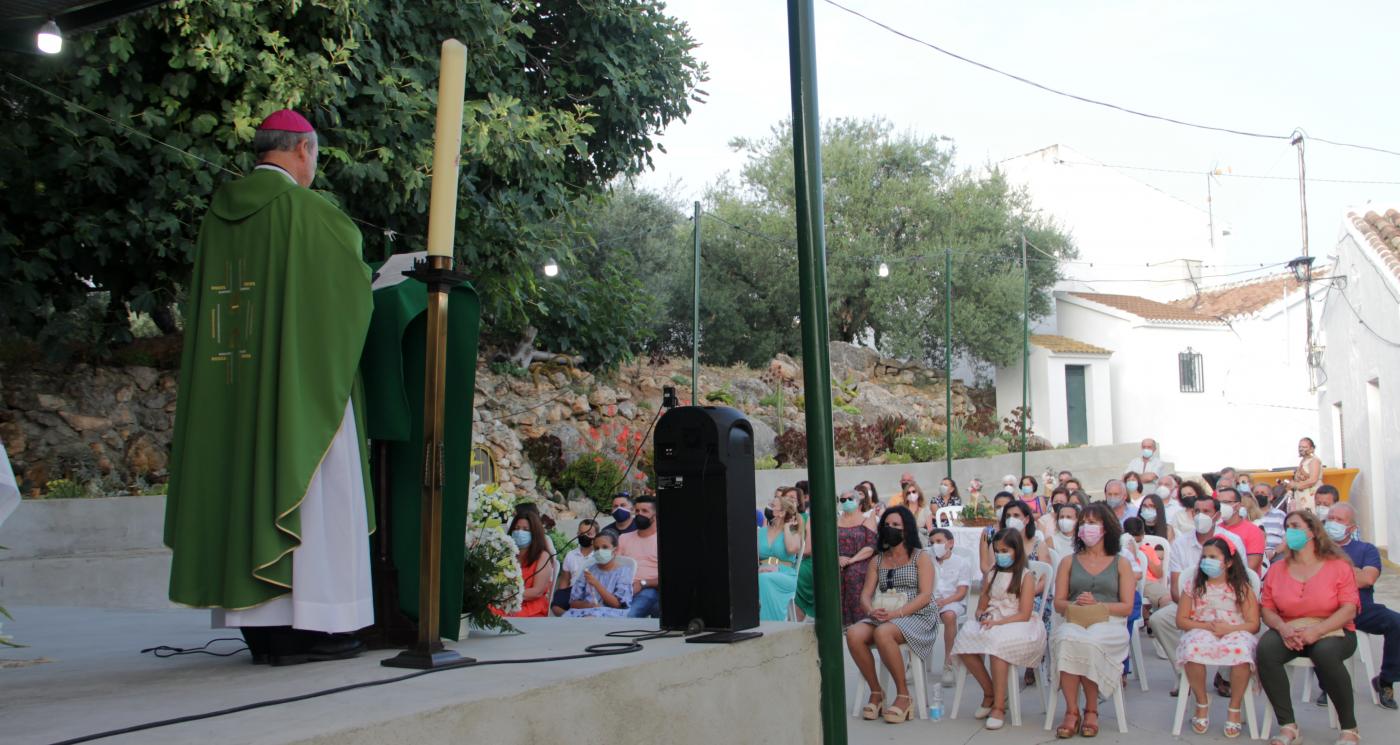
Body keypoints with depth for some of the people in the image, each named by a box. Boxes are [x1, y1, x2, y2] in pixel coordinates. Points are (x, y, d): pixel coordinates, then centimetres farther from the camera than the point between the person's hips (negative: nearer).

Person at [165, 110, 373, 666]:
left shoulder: (220, 213, 11)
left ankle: (259, 624, 10)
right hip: (301, 380, -6)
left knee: (243, 484, 8)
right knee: (305, 488, -4)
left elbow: (203, 303, 14)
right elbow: (353, 285, -3)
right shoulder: (306, 209, -8)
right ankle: (305, 625, -5)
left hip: (229, 382, 7)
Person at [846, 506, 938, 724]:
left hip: (917, 616, -5)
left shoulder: (921, 557, 4)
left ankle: (903, 695, -21)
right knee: (853, 634, -27)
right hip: (884, 617, 5)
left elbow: (925, 595, -7)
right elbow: (865, 594, 11)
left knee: (882, 633, -37)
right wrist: (871, 611, -14)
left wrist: (897, 613, -20)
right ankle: (876, 692, -12)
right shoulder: (878, 560, 19)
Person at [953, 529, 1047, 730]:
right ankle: (990, 693, -4)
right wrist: (981, 616, -6)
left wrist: (998, 622, -18)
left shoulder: (1026, 576, 0)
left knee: (997, 641, -39)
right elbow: (982, 605, 18)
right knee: (964, 640, -25)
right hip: (990, 622, 6)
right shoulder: (992, 574, 18)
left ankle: (999, 707, -28)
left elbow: (1024, 615, -8)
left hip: (1016, 624, -6)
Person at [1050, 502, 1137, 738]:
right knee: (1067, 641, -35)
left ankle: (1091, 710, -18)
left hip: (1109, 624, -1)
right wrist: (1075, 605, -9)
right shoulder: (1069, 562, 20)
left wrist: (1097, 605, -9)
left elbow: (1127, 607, 6)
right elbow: (1058, 603, 13)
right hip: (1074, 622, 1)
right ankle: (1072, 711, -29)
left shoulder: (1120, 564, 16)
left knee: (1090, 643, -36)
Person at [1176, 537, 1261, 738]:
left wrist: (1229, 628, -14)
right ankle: (1202, 703, -11)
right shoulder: (1193, 586, 11)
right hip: (1201, 632, 1)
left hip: (1235, 633, -1)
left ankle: (1234, 709, -14)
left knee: (1241, 650, -38)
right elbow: (1181, 621, 8)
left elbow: (1253, 624, 4)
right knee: (1193, 647, -37)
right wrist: (1206, 626, -9)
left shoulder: (1242, 588, 8)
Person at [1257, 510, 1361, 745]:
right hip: (1289, 631, 3)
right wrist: (1282, 628, -15)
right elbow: (1267, 609, 8)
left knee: (1326, 653, -38)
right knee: (1265, 649, -30)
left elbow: (1349, 610, -8)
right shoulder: (1277, 570, 11)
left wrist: (1316, 631, -23)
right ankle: (1288, 726, -24)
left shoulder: (1338, 566, 0)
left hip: (1332, 631, -3)